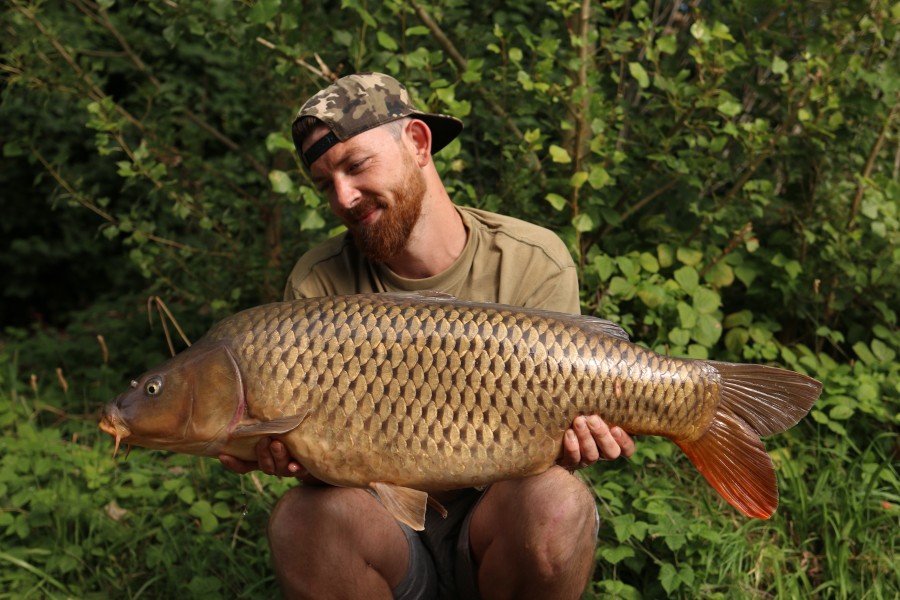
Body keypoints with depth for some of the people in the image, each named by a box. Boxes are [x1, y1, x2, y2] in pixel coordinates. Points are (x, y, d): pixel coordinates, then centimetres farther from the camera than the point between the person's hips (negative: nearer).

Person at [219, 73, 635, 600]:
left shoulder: (534, 263, -9)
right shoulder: (318, 284, -5)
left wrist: (561, 442, -33)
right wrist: (293, 453, -29)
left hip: (493, 535, 0)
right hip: (383, 537, 1)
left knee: (554, 502, -33)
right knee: (305, 514, -32)